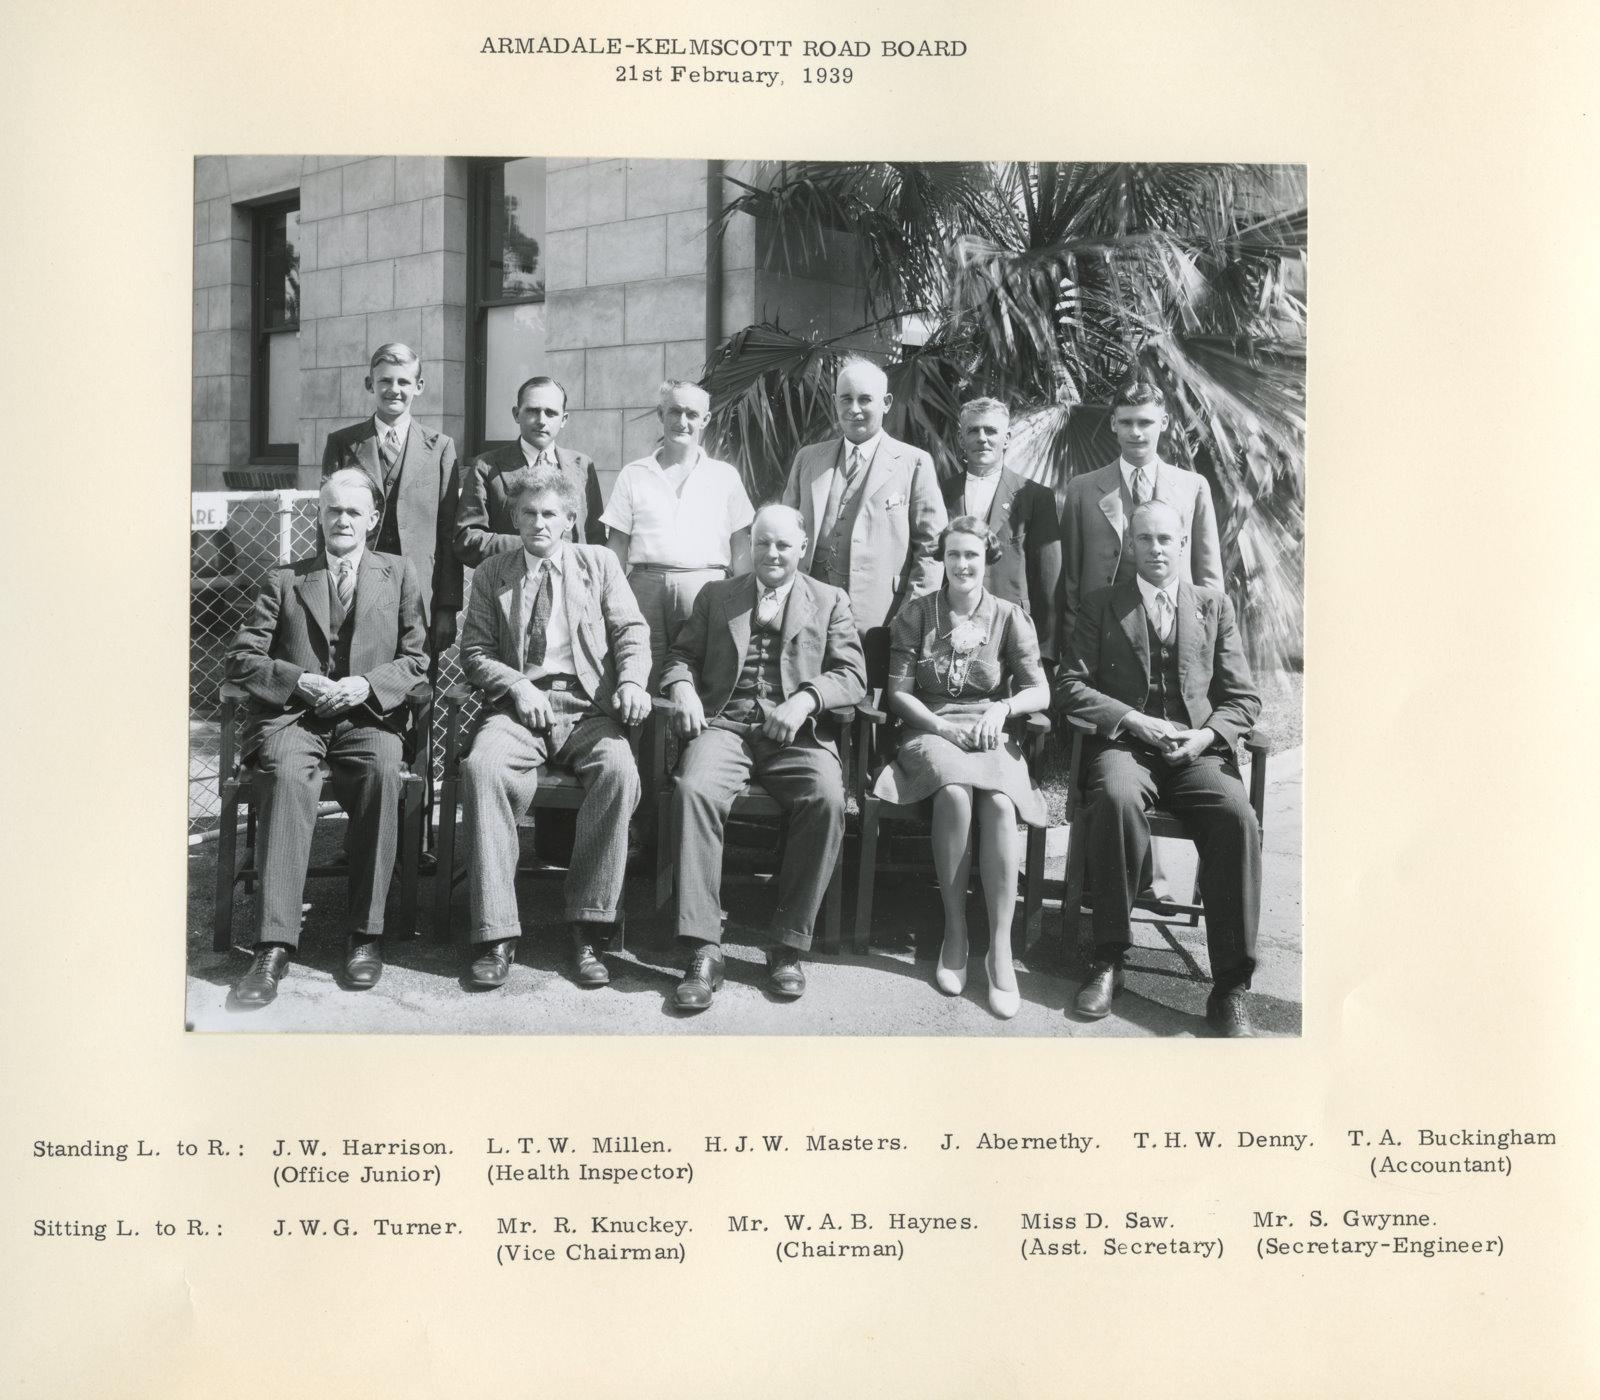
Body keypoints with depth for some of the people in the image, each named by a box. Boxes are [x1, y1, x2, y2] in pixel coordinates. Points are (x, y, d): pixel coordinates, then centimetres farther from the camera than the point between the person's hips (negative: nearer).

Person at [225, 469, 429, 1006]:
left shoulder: (398, 574, 17)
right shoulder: (283, 580, 17)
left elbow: (417, 660, 10)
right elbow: (241, 660, 9)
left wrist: (366, 686, -9)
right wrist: (297, 681, -9)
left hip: (366, 717, 0)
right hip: (291, 715, 0)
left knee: (382, 770, -34)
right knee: (288, 775, -34)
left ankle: (366, 935, -26)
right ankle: (273, 946, -36)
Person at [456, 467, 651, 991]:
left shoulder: (599, 563, 16)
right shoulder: (492, 573, 17)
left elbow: (631, 632, 8)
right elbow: (474, 651, 11)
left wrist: (632, 681, -12)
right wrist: (518, 685, -8)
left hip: (589, 707, 0)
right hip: (519, 706, 0)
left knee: (618, 768, -33)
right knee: (482, 766, -32)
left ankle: (588, 929, -25)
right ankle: (496, 935, -27)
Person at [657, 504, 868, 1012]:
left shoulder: (830, 601, 18)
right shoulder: (716, 595, 22)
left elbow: (852, 675, 7)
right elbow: (682, 655, 17)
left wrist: (805, 699, -12)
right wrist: (683, 687, -7)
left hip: (797, 731, 0)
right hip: (725, 724, 1)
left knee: (827, 798, -33)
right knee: (694, 789, -32)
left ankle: (789, 945, -21)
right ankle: (704, 950, -30)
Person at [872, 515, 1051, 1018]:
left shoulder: (1010, 617, 9)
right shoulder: (916, 613, 8)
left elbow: (1040, 692, 3)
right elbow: (898, 692, 3)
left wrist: (1002, 707, -17)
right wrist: (942, 727, -13)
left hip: (991, 737, 1)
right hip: (930, 732, 0)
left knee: (998, 802, -34)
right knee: (954, 791, -36)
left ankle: (1000, 950, -32)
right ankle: (955, 933, -25)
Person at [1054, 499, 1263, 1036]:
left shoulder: (1214, 605, 18)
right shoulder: (1101, 605, 15)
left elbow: (1242, 697, 14)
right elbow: (1070, 686, 6)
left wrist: (1207, 736, -7)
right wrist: (1134, 720, -9)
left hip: (1198, 750, 1)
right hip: (1126, 746, -1)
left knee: (1237, 815, -31)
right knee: (1117, 797, -37)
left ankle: (1230, 987, -25)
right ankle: (1108, 960, -25)